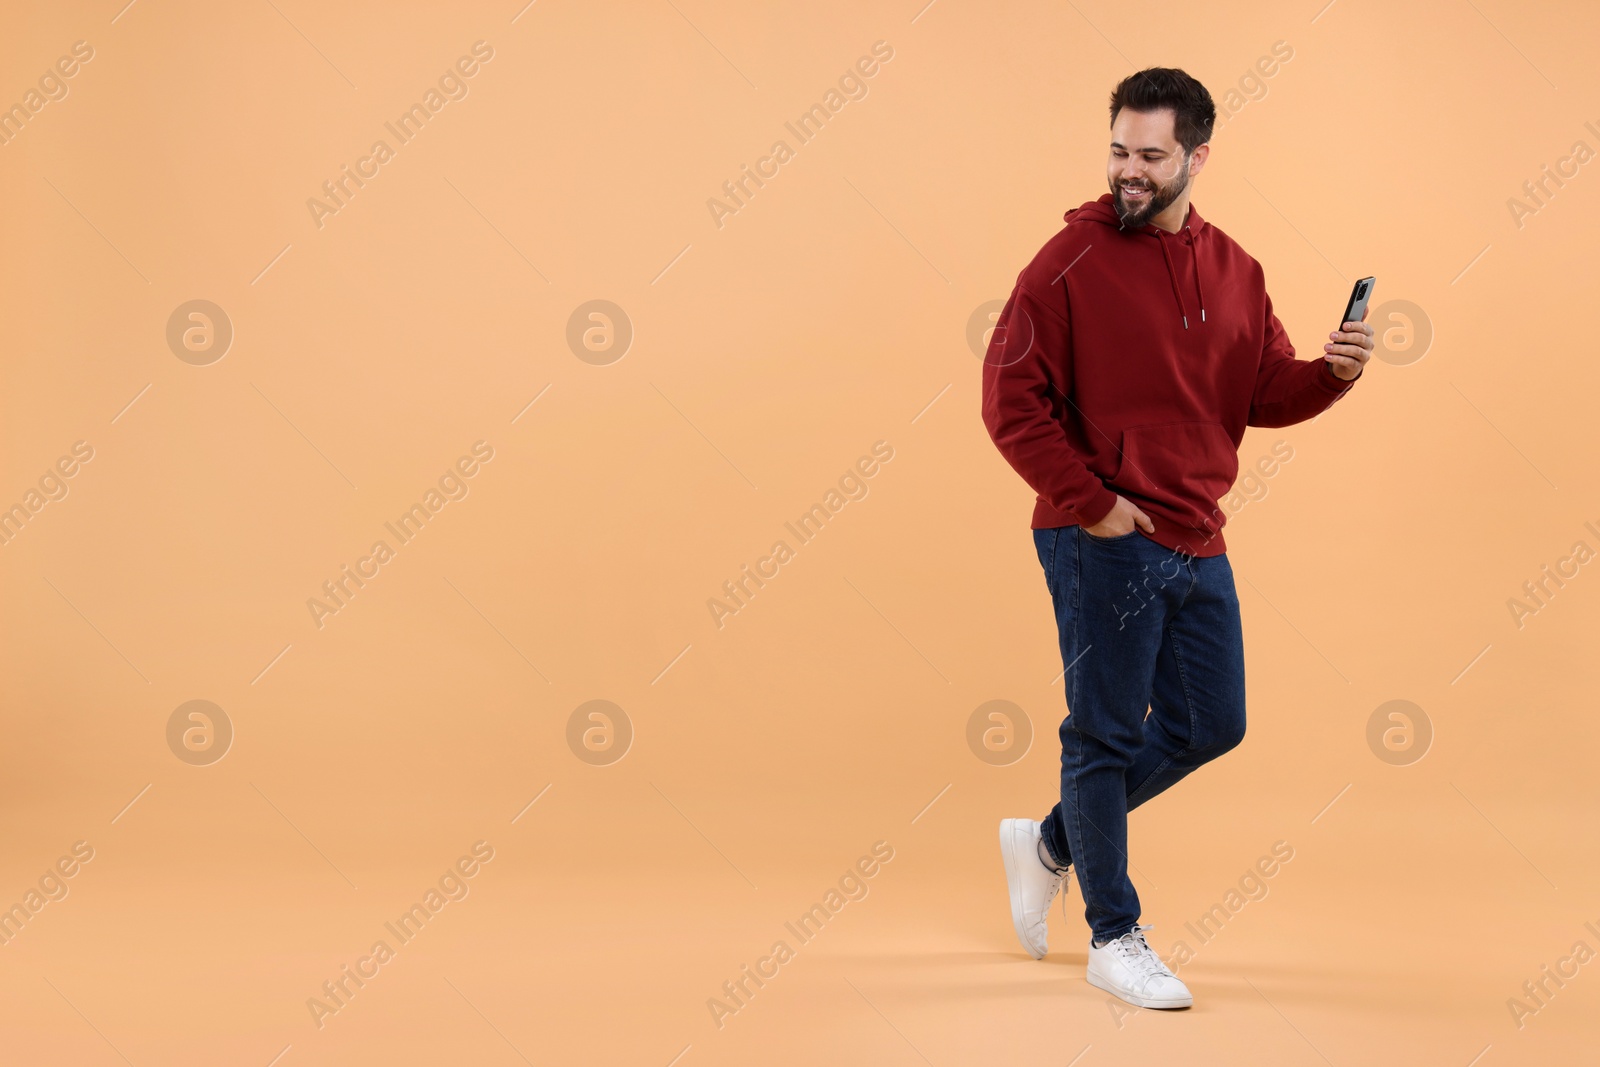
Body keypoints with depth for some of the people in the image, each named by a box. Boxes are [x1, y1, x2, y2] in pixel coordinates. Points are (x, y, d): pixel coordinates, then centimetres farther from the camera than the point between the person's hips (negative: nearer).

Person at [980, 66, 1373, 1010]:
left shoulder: (1234, 270, 9)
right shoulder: (1074, 260, -9)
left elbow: (1266, 394, 12)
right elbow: (1011, 400, -12)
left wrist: (1332, 372, -8)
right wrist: (1090, 503, -15)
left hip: (1197, 542, 7)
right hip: (1103, 542, -7)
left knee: (1209, 725, 13)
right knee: (1108, 734, 2)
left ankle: (1051, 843, 30)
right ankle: (1115, 938, 15)